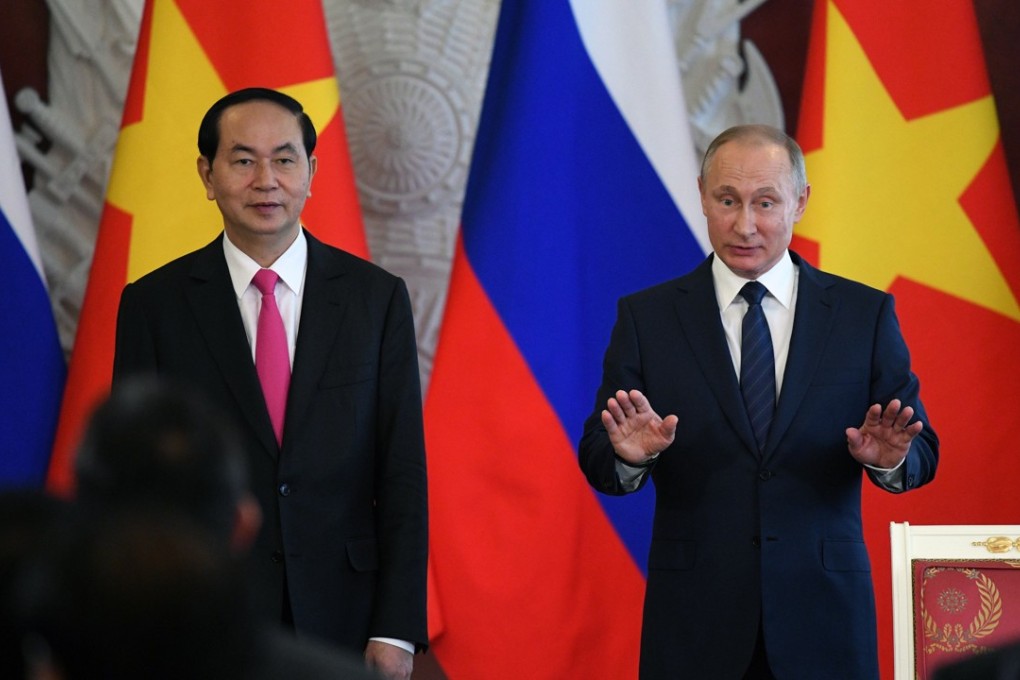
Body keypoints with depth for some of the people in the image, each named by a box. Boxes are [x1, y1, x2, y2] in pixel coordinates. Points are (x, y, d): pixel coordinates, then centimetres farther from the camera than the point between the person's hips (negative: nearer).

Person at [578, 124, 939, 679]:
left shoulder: (865, 314, 3)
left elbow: (921, 453, 2)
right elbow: (598, 461, -1)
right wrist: (629, 455, -23)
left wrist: (890, 458, -20)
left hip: (822, 615, 0)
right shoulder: (647, 318, 2)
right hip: (694, 620, 0)